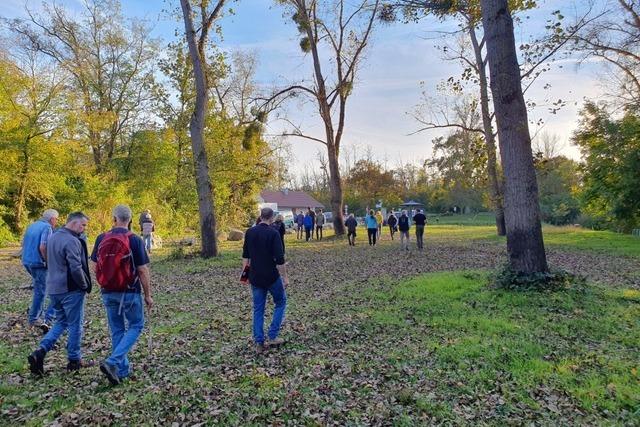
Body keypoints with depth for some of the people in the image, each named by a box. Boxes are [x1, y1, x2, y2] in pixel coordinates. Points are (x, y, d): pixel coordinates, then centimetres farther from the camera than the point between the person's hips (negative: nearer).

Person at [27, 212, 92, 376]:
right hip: (71, 290, -8)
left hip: (53, 288, 8)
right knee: (75, 325, 6)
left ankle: (40, 352, 5)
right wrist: (85, 286, -9)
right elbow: (76, 269, -24)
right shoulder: (72, 241, -19)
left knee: (61, 322, 20)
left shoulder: (53, 237, 10)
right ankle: (74, 360, 16)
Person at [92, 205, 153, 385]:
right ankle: (112, 362, -4)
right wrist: (148, 295, -3)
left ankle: (122, 370, 22)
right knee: (136, 326, 12)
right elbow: (143, 270, -13)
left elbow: (96, 267, 5)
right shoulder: (135, 240, -14)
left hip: (108, 293, 4)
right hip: (130, 292, -4)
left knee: (117, 331, 16)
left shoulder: (101, 238, -2)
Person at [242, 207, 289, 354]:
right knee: (281, 302, 15)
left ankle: (259, 343, 11)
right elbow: (279, 259, -18)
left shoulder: (250, 232, 3)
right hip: (271, 277, -5)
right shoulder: (273, 233, -15)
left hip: (255, 277, 5)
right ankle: (272, 336, 10)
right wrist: (285, 277, -10)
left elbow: (245, 255, 11)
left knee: (258, 309, 12)